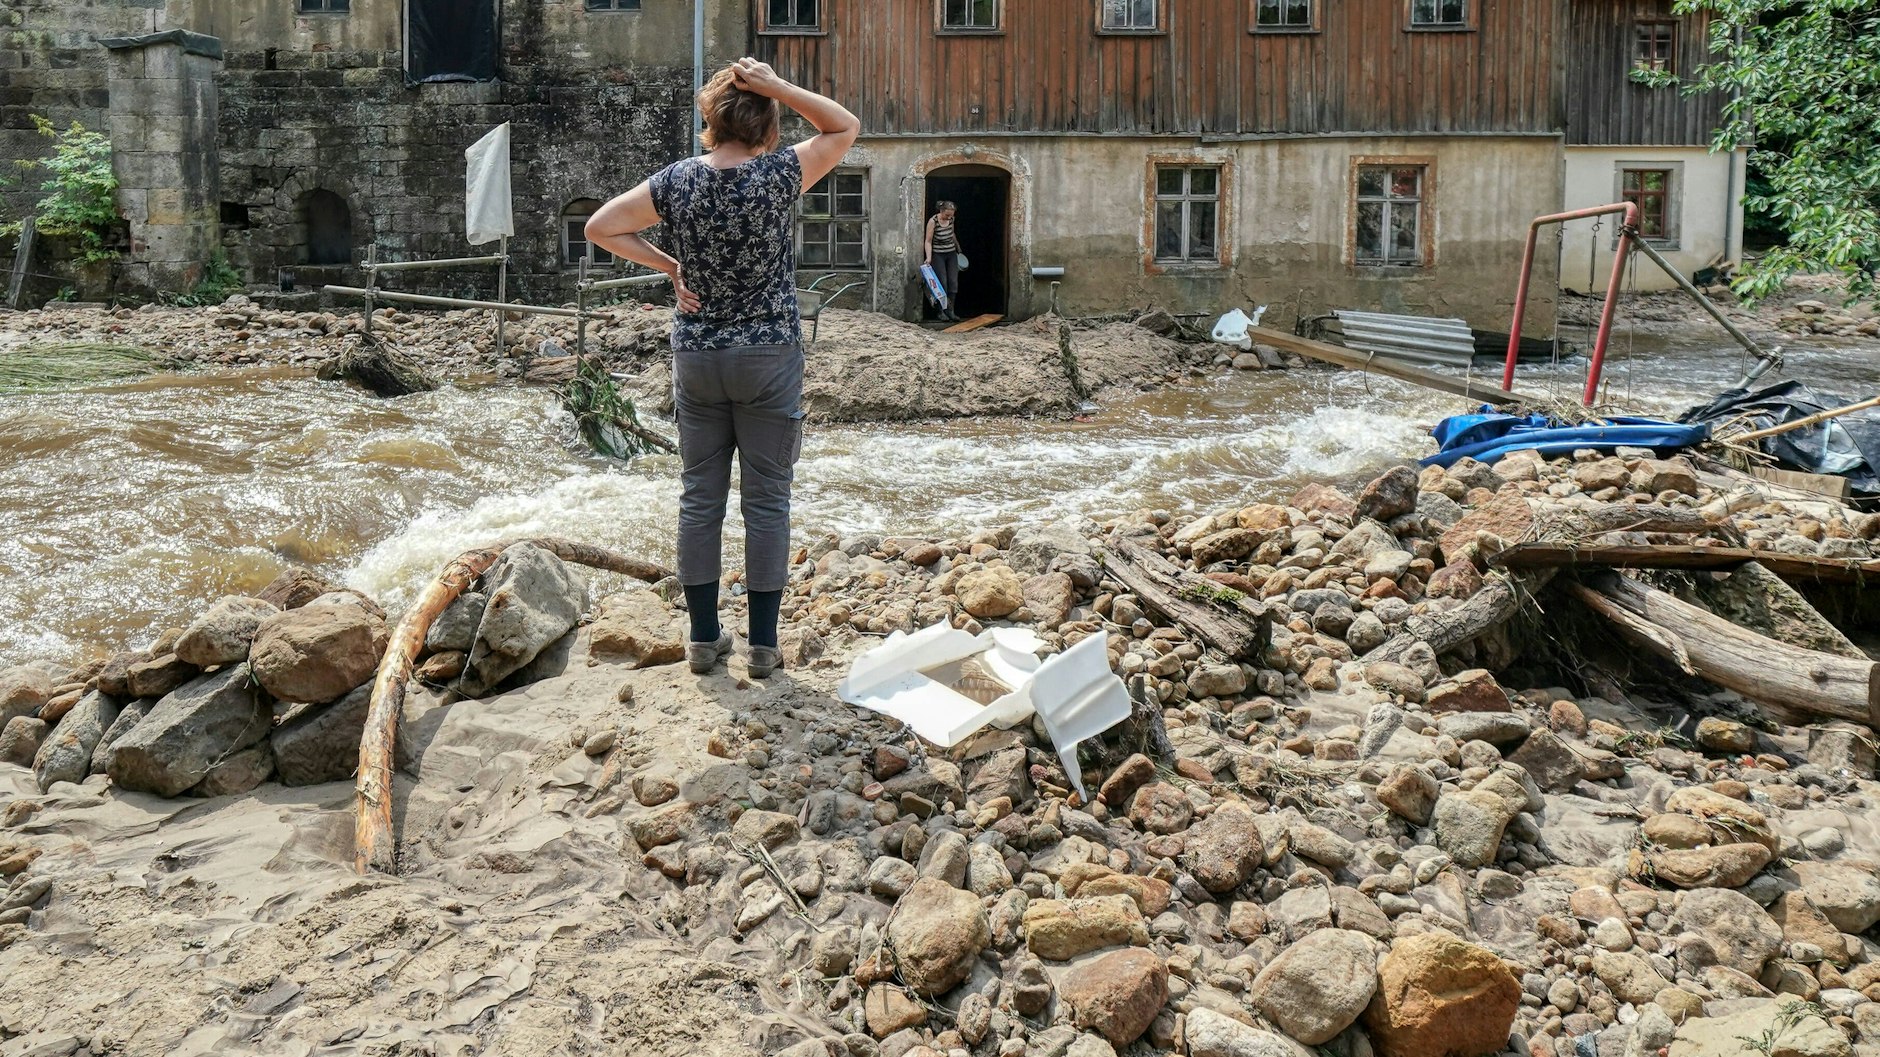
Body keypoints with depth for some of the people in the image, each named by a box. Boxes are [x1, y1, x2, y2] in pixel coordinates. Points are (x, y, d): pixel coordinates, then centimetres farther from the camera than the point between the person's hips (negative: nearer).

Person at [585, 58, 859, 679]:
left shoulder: (676, 181, -4)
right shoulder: (779, 175, -10)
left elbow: (600, 227, 2)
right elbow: (844, 127, 4)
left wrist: (668, 265, 5)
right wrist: (776, 86, -5)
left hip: (696, 358, 3)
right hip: (768, 356, -2)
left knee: (699, 497, 10)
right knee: (767, 499, 4)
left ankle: (704, 638, 15)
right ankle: (762, 645, 8)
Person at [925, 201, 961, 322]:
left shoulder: (951, 219, 0)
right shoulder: (933, 221, -17)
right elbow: (928, 241, -17)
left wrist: (958, 247, 31)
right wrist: (929, 257, -26)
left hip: (951, 254, 5)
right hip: (938, 255, -5)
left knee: (953, 282, -1)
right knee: (942, 283, -8)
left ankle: (951, 311, 2)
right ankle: (941, 311, 2)